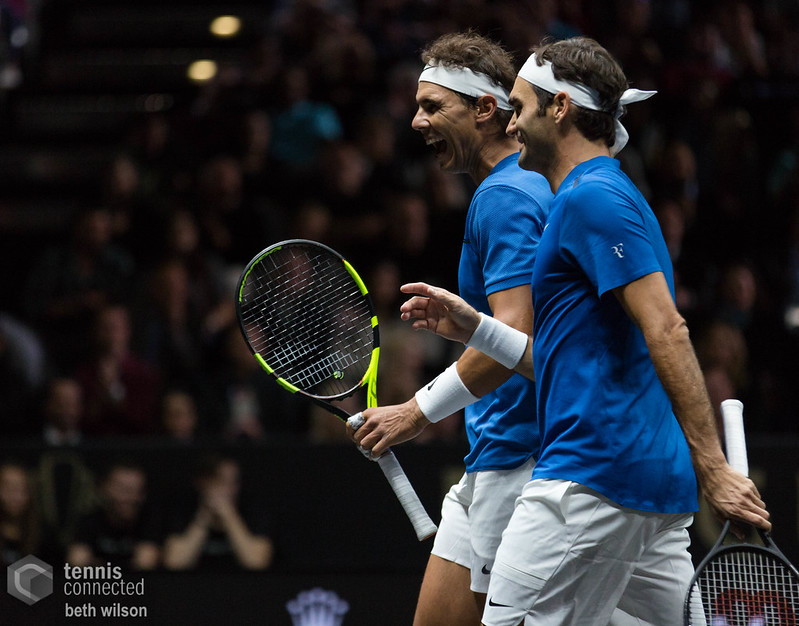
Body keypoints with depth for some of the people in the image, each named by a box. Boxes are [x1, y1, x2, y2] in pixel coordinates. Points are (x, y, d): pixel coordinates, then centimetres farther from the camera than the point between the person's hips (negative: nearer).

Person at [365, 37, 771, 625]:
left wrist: (713, 466, -23)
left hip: (594, 471, -10)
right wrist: (474, 327, 20)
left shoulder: (592, 199, -9)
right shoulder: (611, 197, 24)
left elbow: (667, 330, -18)